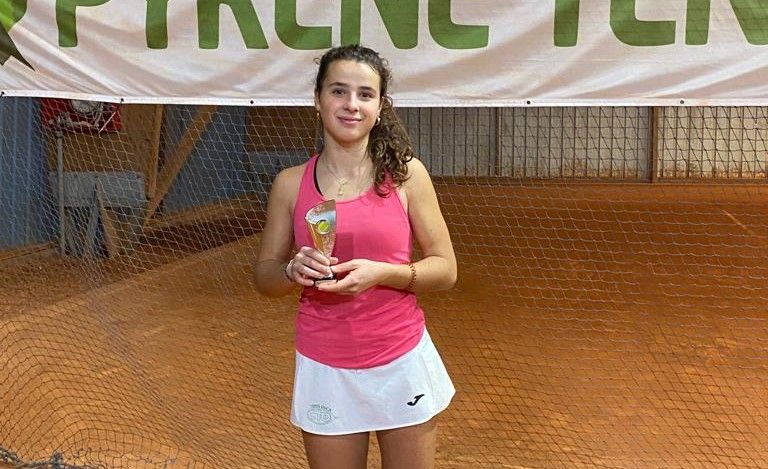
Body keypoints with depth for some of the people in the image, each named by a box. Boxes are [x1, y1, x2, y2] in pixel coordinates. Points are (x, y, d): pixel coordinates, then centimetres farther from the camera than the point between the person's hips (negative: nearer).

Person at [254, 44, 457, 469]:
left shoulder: (406, 174, -5)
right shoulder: (291, 183, -1)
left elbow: (445, 269, -3)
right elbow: (264, 276, 6)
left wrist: (381, 273, -19)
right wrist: (294, 271, -16)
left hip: (402, 361, 0)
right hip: (324, 368, 1)